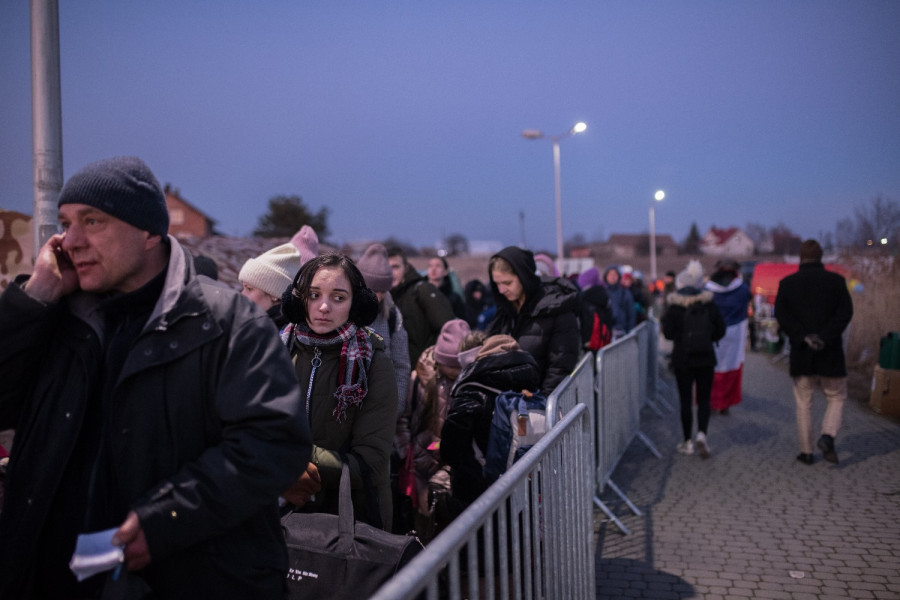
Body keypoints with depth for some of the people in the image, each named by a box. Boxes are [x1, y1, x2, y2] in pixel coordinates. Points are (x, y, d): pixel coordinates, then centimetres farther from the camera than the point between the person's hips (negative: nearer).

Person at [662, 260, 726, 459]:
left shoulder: (674, 308, -10)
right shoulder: (709, 305, -3)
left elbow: (668, 333, -11)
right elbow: (720, 330, 2)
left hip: (682, 359, -1)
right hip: (705, 358, 2)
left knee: (685, 401, 7)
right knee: (704, 400, 10)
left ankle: (687, 442, 12)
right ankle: (702, 434, -10)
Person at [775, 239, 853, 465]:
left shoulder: (787, 283, 1)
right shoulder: (836, 281, 0)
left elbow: (781, 315, -9)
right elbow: (845, 312, -11)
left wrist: (803, 337, -13)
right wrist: (825, 337, -16)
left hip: (801, 354, 1)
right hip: (830, 353, -1)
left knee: (803, 404, 10)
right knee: (837, 398, 14)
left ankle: (806, 452, 12)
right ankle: (828, 436, -8)